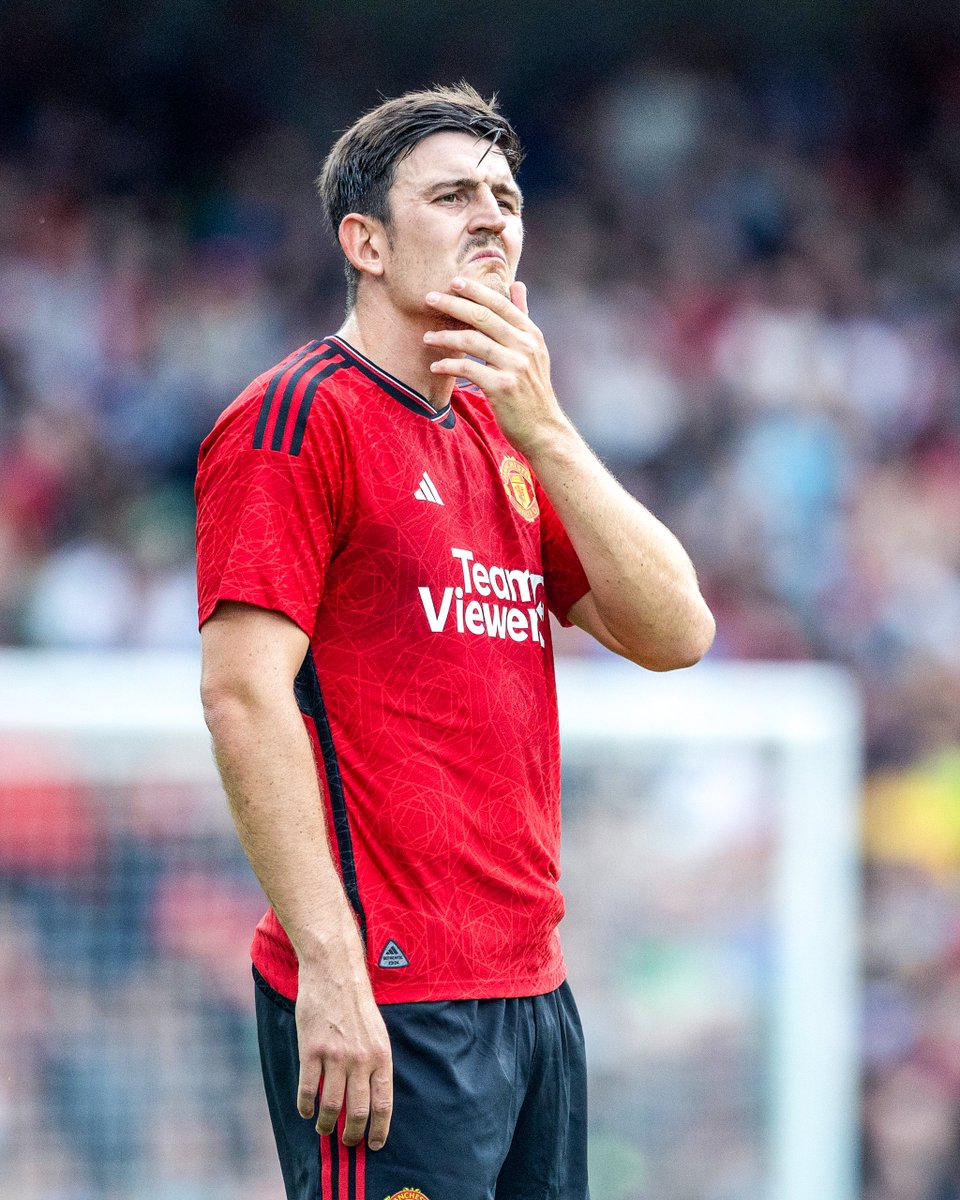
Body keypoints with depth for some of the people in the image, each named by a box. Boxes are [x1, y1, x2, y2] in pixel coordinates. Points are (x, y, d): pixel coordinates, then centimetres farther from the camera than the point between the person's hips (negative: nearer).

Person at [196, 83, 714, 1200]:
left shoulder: (505, 437, 18)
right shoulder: (301, 416, -6)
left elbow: (674, 634, 7)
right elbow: (243, 691, -15)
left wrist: (542, 429, -5)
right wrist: (330, 963, -22)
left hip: (533, 988, 8)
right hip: (390, 1003, -8)